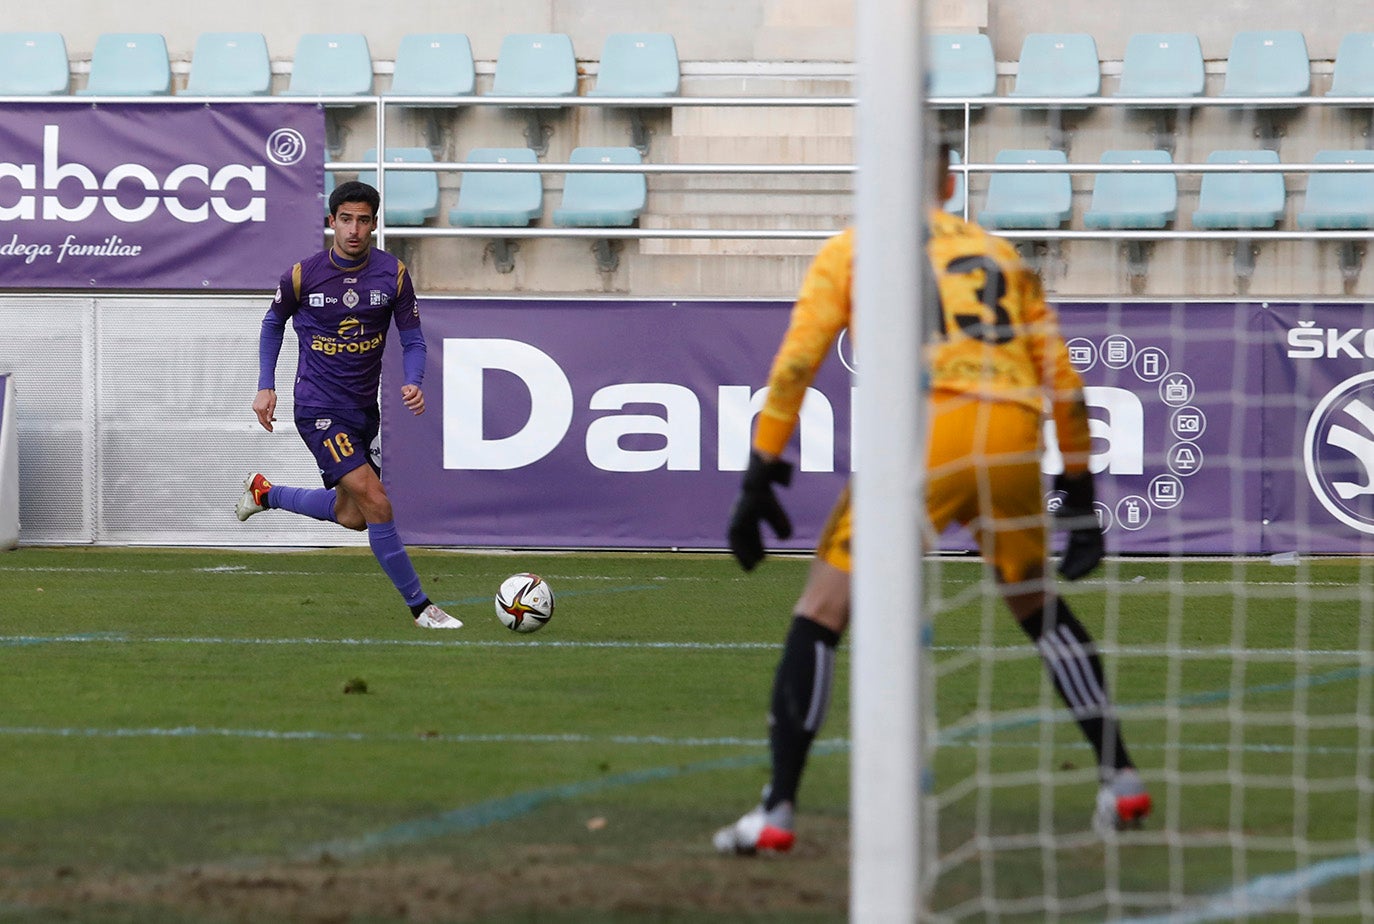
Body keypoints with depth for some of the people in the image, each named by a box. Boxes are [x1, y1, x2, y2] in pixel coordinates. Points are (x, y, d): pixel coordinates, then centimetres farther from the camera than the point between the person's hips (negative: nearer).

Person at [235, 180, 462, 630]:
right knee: (377, 505, -16)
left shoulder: (393, 273, -5)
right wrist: (266, 386, 2)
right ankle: (419, 606, -7)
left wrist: (413, 382, -17)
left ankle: (264, 493, 39)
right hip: (319, 410, -5)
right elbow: (274, 323, 9)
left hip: (364, 408, 5)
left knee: (351, 516, 17)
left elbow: (412, 339, 2)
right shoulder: (303, 275, -10)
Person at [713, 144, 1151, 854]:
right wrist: (1079, 492, 30)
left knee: (822, 610, 2)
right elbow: (1063, 381, 24)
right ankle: (1120, 781, 28)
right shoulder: (1000, 255, 26)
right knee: (1037, 605, 27)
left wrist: (759, 476, 5)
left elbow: (795, 362, 5)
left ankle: (777, 812, -6)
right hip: (1014, 443, 4)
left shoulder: (851, 250, 17)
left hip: (928, 428, -4)